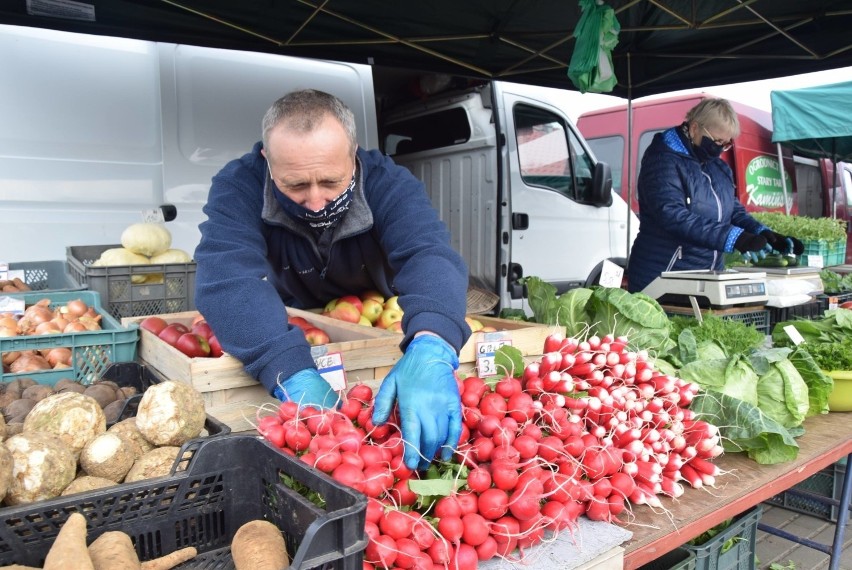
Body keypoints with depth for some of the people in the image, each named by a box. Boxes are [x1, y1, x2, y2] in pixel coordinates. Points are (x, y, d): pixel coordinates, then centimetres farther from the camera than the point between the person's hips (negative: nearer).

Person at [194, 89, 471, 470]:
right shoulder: (238, 188, -21)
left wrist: (430, 351, -58)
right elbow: (227, 278, -36)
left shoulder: (389, 183, -21)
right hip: (279, 340, -1)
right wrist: (295, 377, -51)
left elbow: (429, 256, -37)